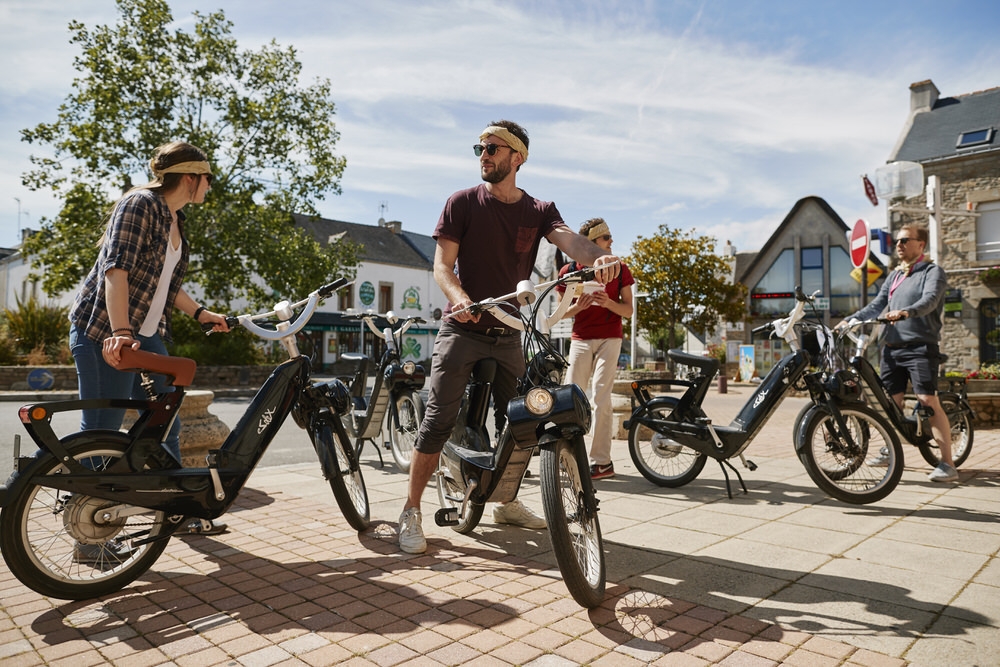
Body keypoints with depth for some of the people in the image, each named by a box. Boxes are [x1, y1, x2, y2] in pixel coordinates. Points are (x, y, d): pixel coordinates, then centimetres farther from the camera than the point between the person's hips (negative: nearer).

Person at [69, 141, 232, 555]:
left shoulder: (175, 220, 14)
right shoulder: (139, 204, -12)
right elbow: (116, 269, -24)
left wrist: (201, 313, 19)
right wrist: (120, 331, -33)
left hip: (146, 337, 9)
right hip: (104, 335, -9)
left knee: (166, 426, 13)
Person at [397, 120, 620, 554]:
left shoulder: (538, 211, 6)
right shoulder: (462, 203, 0)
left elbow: (569, 239, -15)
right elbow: (442, 264, -7)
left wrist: (598, 257, -38)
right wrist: (460, 300, -29)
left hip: (507, 334, 3)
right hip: (462, 329, -3)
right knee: (437, 422, -9)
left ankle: (507, 503, 30)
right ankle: (411, 513, 3)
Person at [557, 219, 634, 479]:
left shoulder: (619, 269, 4)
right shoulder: (569, 271, 3)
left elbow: (628, 310, 2)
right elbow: (563, 312, 6)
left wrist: (609, 303, -18)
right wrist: (578, 306, -16)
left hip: (609, 338, -2)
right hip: (580, 340, 2)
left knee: (601, 397, -9)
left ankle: (601, 461, -4)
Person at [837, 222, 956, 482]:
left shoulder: (932, 272, -1)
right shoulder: (894, 275, 19)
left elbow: (929, 300, -20)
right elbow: (876, 306, 16)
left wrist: (905, 312, -40)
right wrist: (849, 320, 1)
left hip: (920, 347, -6)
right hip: (892, 346, 6)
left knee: (929, 402, -12)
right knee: (892, 401, 11)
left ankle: (947, 464, -9)